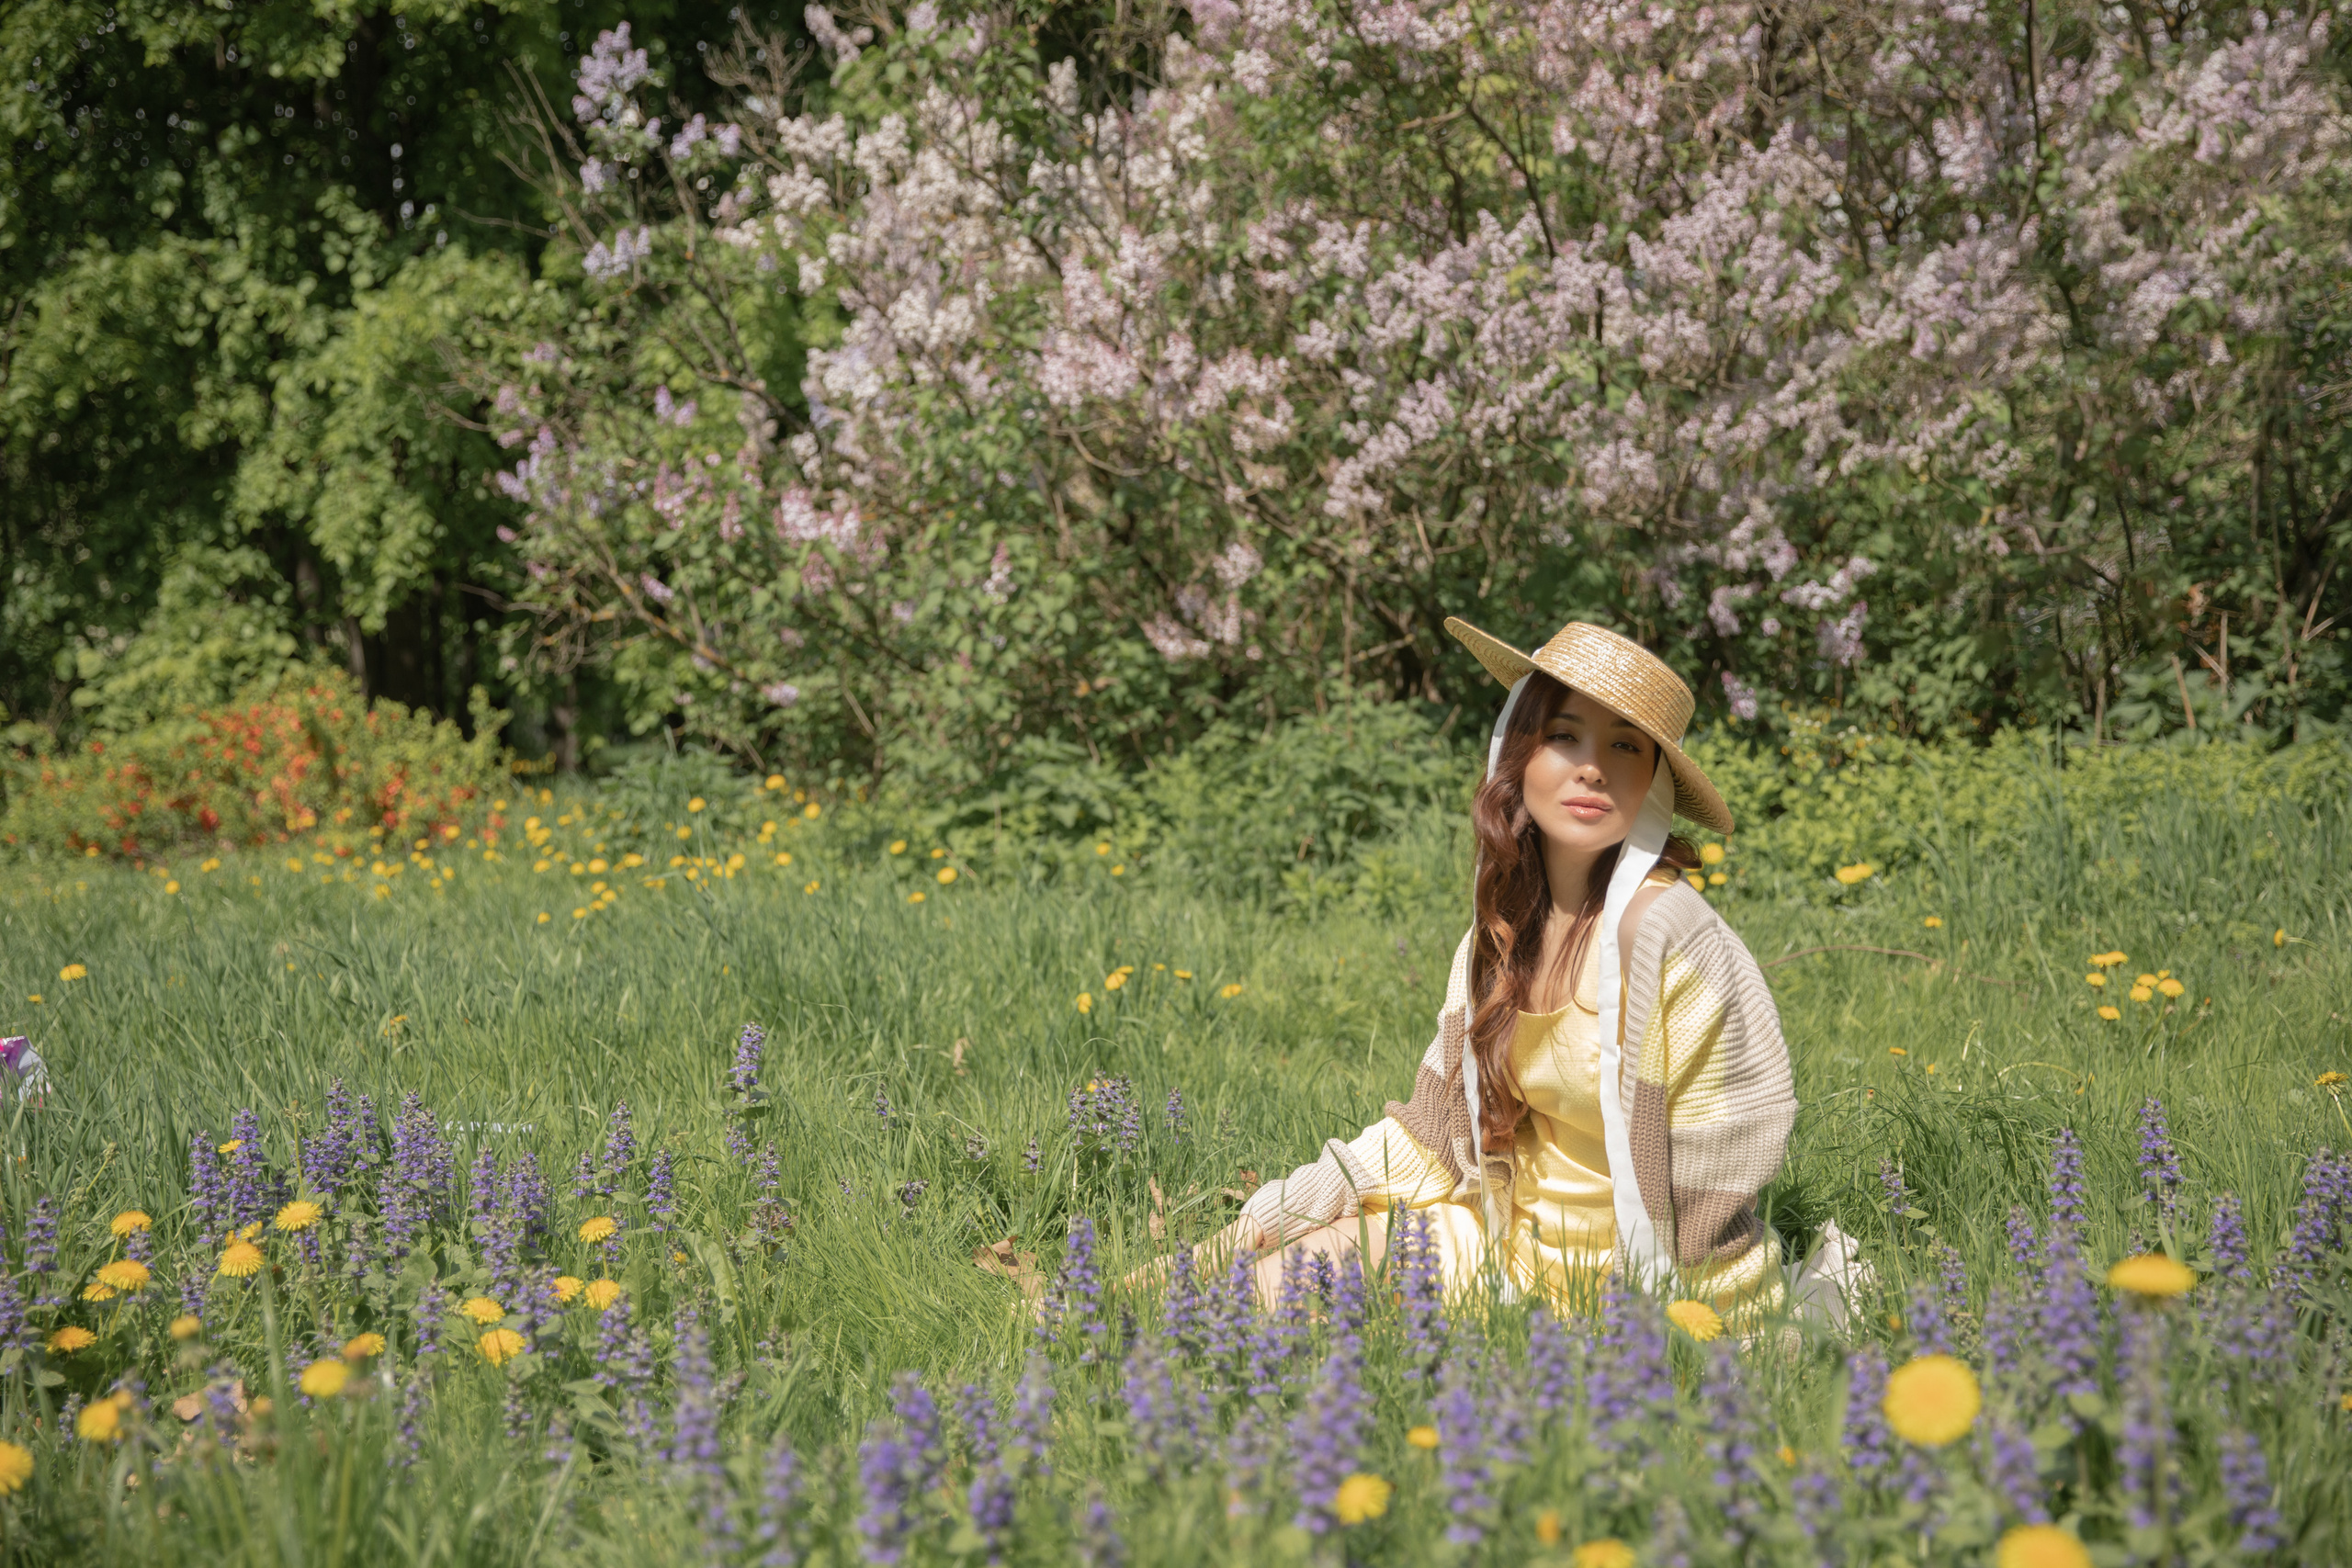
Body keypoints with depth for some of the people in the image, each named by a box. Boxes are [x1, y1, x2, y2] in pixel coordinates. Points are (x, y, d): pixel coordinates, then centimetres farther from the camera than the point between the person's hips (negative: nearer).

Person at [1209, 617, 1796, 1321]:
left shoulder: (1662, 927, -23)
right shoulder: (1505, 928, 1)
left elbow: (1708, 1176, -19)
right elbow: (1438, 1126, 9)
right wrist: (1285, 1207, 0)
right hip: (1519, 1240, 7)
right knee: (1274, 1274, -2)